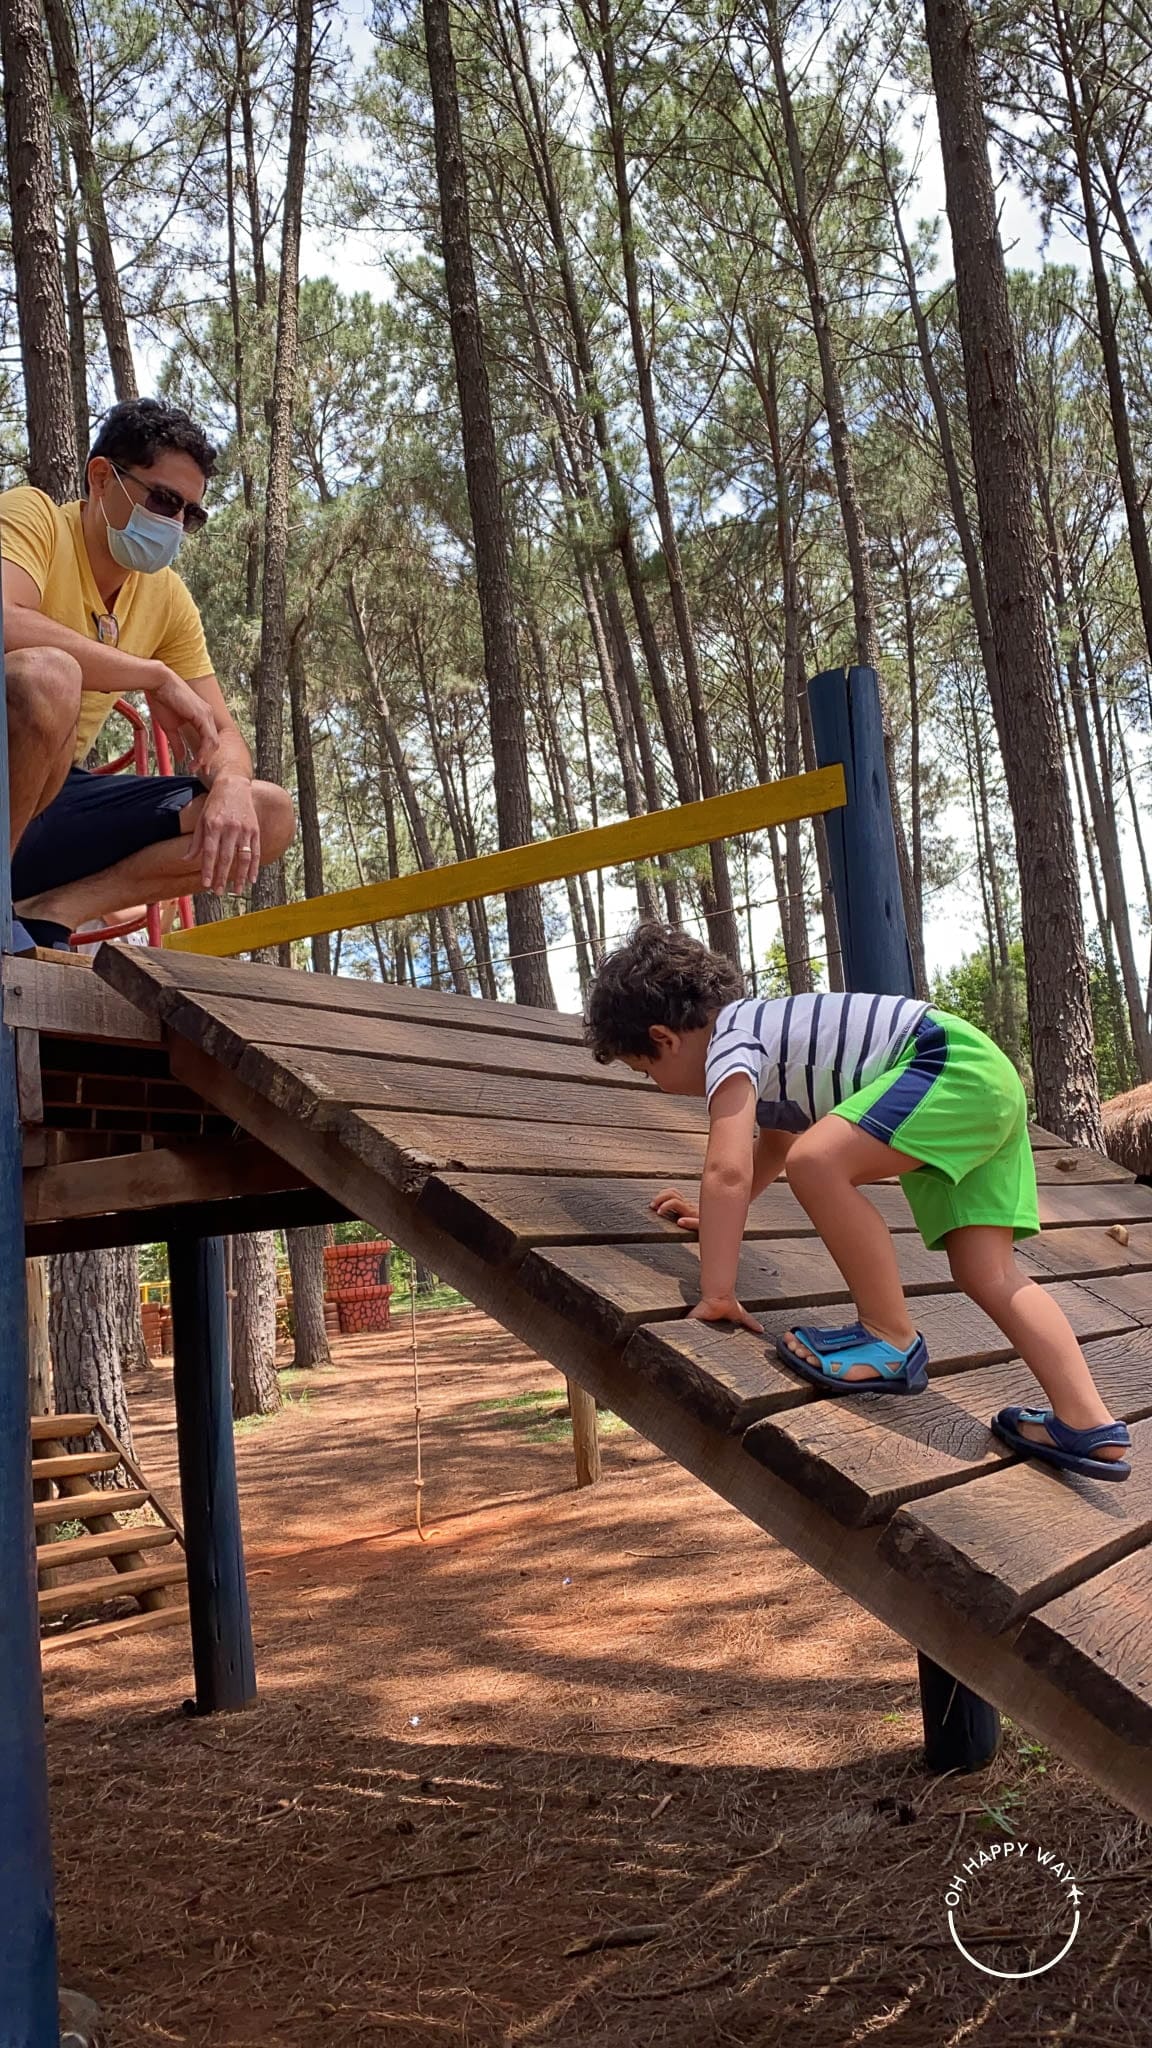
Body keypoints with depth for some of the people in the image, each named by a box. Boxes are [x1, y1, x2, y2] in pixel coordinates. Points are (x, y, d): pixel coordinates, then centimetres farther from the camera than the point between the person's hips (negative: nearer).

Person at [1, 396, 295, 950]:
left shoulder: (168, 599, 9)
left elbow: (222, 735, 8)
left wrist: (230, 785, -17)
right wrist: (156, 676, -24)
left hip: (51, 798, 7)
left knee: (269, 815, -4)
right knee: (45, 676, -36)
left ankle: (47, 912, -11)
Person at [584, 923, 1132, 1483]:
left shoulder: (728, 1044, -9)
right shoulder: (753, 1033, 22)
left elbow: (728, 1169, -22)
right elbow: (775, 1142, 41)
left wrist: (717, 1295, -20)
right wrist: (718, 1212, 40)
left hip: (954, 1063, -11)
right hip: (991, 1081, 11)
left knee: (816, 1162, -23)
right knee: (987, 1274, 5)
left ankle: (891, 1341, -13)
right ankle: (1088, 1426, 1)